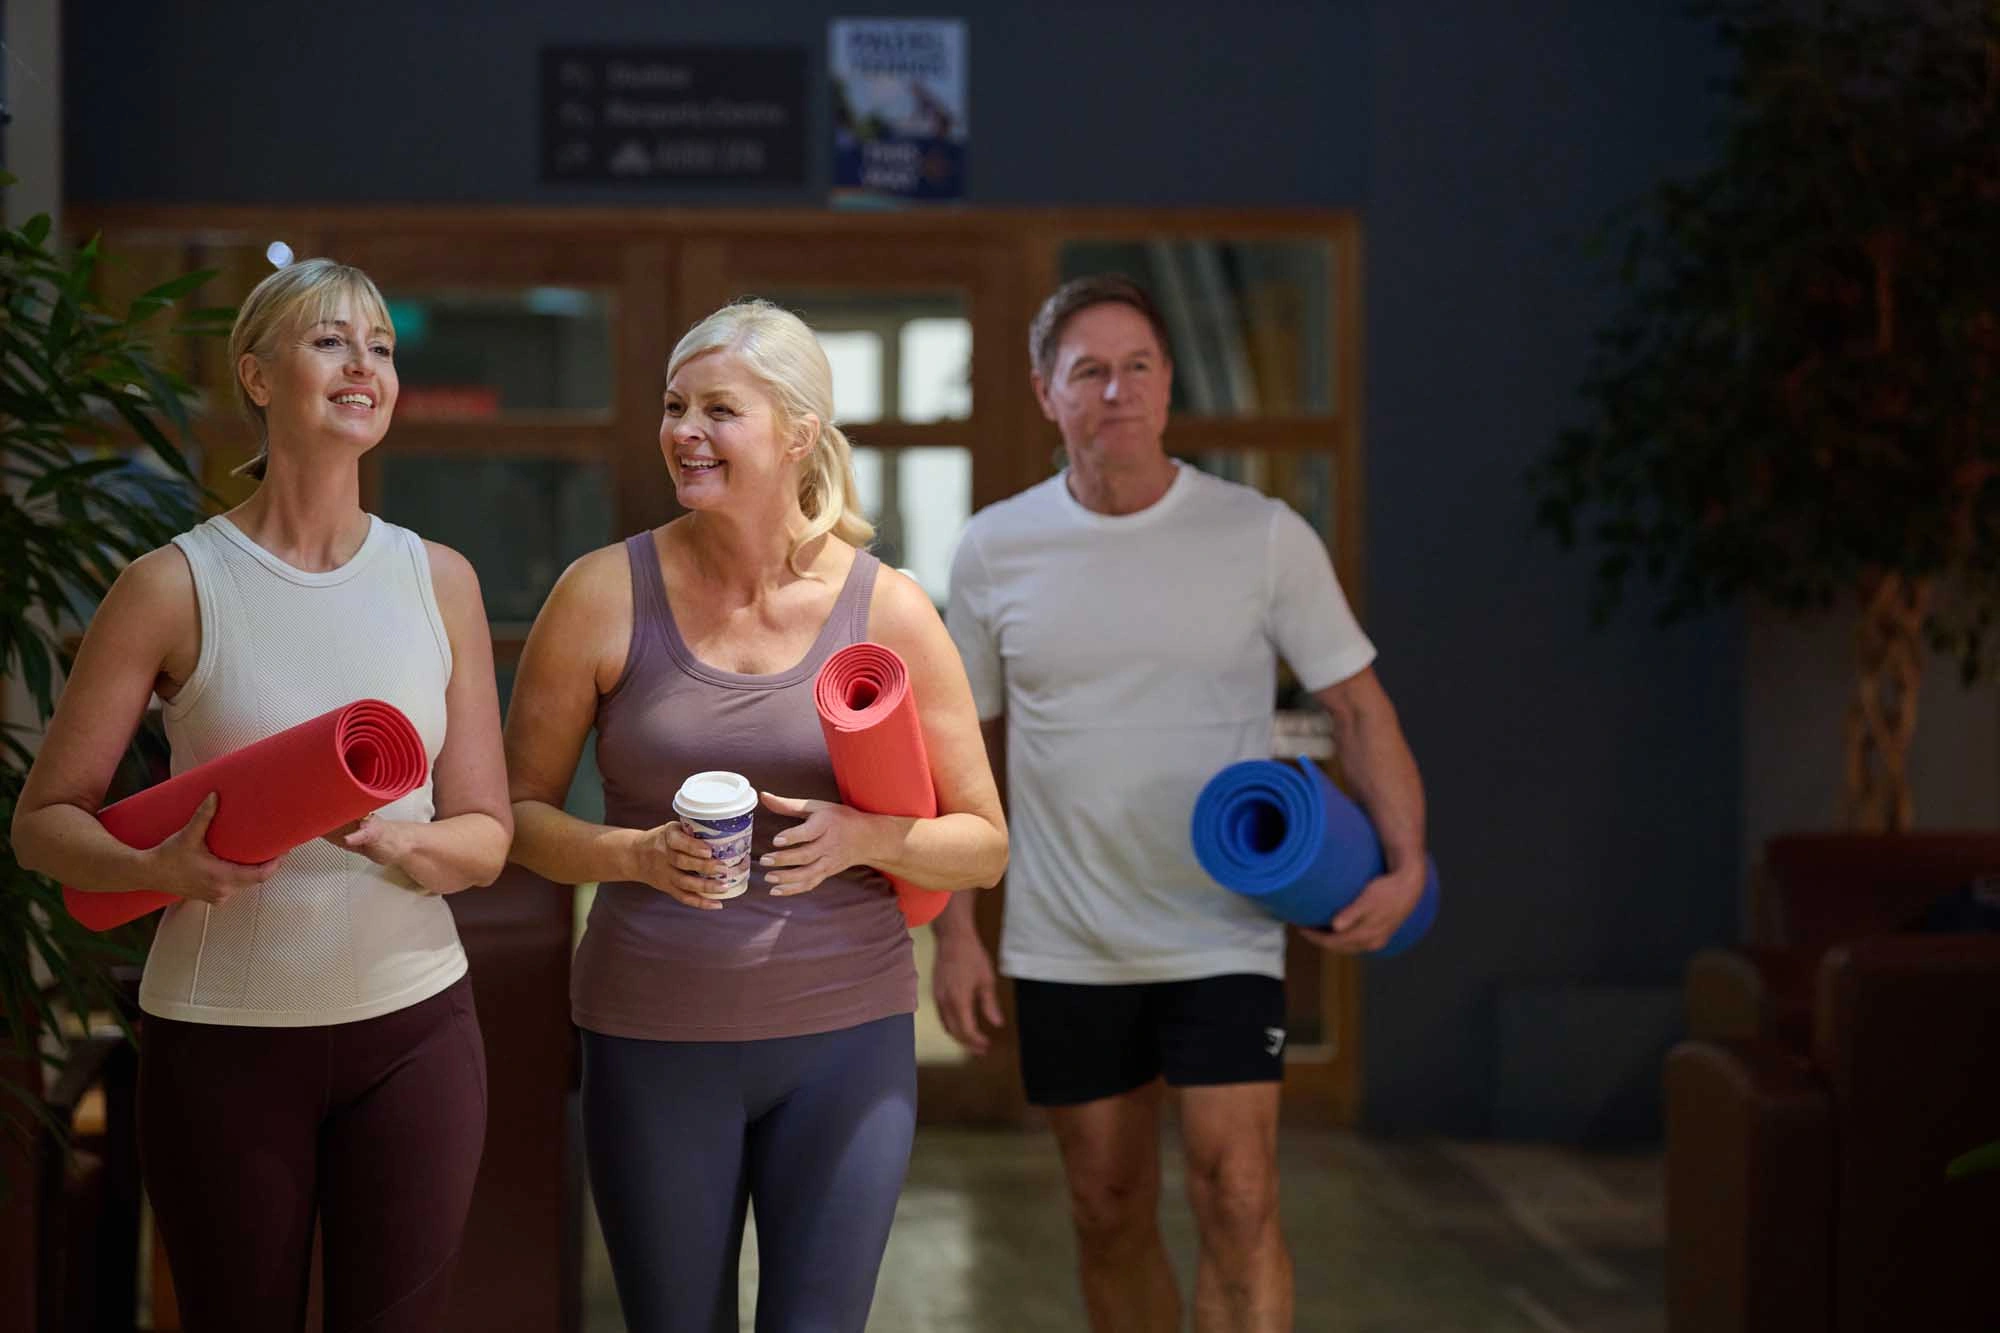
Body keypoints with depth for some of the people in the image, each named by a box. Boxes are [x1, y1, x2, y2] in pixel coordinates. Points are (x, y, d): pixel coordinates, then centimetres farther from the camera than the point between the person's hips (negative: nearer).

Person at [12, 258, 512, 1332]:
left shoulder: (439, 581, 4)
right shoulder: (175, 587, -5)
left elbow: (486, 839, 4)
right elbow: (42, 822, -3)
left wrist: (396, 841, -18)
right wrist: (160, 867, -23)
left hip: (413, 1027, 2)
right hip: (221, 1035, -2)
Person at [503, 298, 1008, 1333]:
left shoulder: (887, 609, -2)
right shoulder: (604, 595, -3)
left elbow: (983, 846, 3)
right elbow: (516, 813, 3)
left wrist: (864, 838, -17)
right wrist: (636, 854, -16)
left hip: (847, 1034, 0)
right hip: (654, 1040, 0)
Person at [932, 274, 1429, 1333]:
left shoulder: (1264, 538, -4)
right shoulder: (994, 550, 1)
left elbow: (1357, 704, 0)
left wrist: (1405, 864, -15)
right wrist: (954, 929, 3)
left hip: (1222, 942, -2)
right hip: (1065, 955, 2)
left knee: (1238, 1203, -11)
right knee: (1110, 1217, 10)